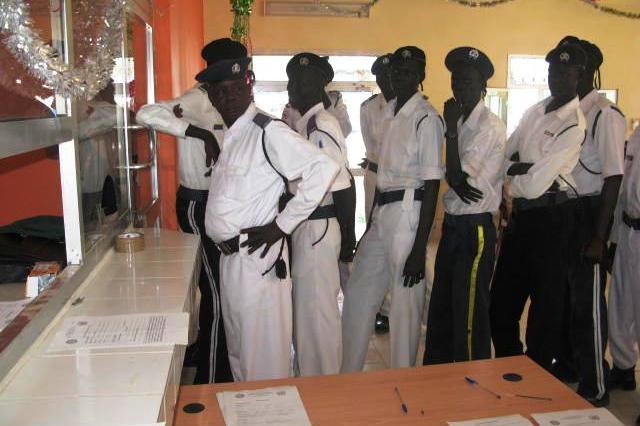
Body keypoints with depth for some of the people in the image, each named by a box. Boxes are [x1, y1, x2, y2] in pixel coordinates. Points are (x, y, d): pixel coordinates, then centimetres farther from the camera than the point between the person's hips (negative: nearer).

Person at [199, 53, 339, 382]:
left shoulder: (268, 132, -15)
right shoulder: (228, 136, 11)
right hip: (230, 257, 9)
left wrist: (282, 225, -19)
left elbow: (323, 168, -22)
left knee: (263, 358, 4)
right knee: (237, 351, 22)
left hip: (256, 258, -9)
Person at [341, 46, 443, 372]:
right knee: (358, 293, 15)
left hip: (408, 210, -8)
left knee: (405, 301, 3)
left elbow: (432, 185, -14)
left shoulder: (426, 118, -11)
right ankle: (348, 373, 32)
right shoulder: (390, 112, 13)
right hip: (382, 211, 9)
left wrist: (419, 248, -17)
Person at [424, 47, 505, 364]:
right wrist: (457, 181, -18)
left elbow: (458, 175, -20)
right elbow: (452, 174, 4)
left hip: (475, 229, -8)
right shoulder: (460, 121, 10)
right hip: (453, 223, 8)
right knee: (441, 305, 17)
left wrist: (451, 129, -18)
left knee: (469, 311, 3)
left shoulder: (490, 126, -13)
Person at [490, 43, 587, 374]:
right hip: (520, 214, 8)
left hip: (548, 218, -8)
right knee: (502, 296, 15)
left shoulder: (574, 125, -14)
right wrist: (522, 168, -10)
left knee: (546, 301, 7)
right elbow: (501, 157, 9)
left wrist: (510, 173, -3)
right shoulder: (534, 111, 9)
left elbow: (534, 186, -20)